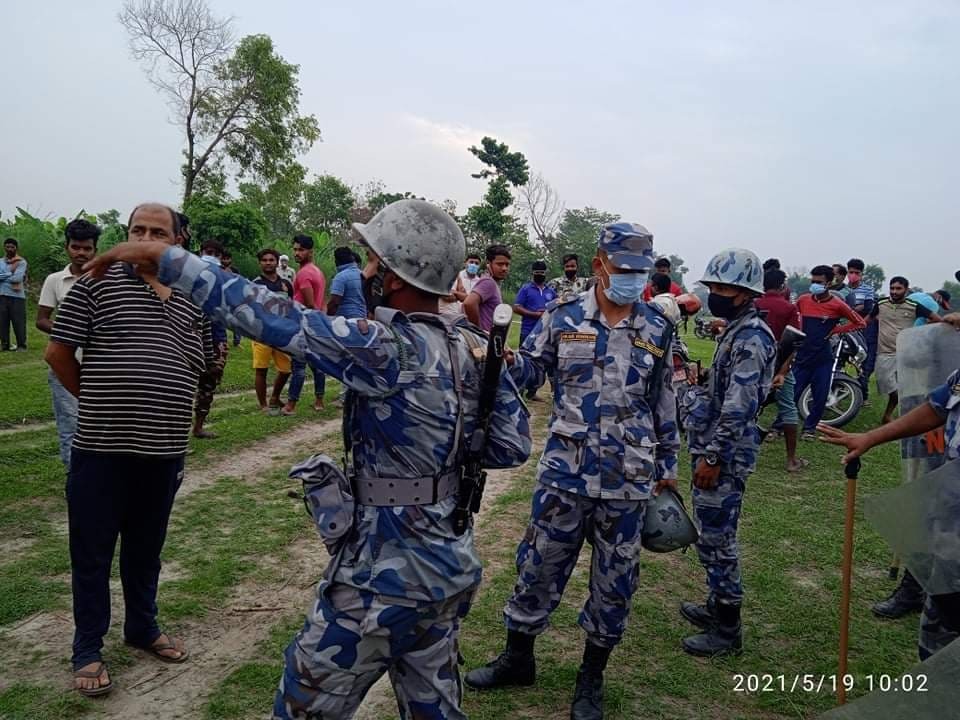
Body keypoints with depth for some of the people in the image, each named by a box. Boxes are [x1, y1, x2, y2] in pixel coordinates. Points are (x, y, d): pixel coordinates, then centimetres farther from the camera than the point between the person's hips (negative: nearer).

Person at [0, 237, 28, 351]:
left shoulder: (21, 262, 1)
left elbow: (18, 278, -12)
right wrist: (11, 273, -8)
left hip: (17, 296, -4)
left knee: (19, 322, -2)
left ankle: (22, 345, 4)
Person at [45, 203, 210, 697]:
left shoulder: (190, 303, 8)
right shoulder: (97, 283, -5)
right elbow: (57, 352, -3)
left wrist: (162, 409, 10)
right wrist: (99, 402, 3)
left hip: (164, 451, 4)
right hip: (101, 448, -4)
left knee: (146, 549, 19)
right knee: (92, 553, 9)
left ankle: (142, 627, 38)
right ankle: (87, 650, 24)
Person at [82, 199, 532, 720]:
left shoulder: (388, 350, -23)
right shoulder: (476, 350, -1)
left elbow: (274, 318, -21)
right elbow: (513, 445, 4)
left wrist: (165, 259, -14)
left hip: (383, 578, -7)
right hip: (453, 568, 7)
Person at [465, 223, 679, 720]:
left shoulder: (658, 329, 2)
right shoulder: (564, 316, -3)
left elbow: (664, 402, 9)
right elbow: (527, 371, 0)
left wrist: (667, 464, 13)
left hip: (629, 480, 1)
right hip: (565, 471, -1)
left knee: (614, 581, 12)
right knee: (539, 566, 10)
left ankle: (591, 678, 32)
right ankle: (517, 658, 33)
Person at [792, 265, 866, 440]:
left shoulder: (837, 305, -7)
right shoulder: (803, 300, 1)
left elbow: (860, 323, 1)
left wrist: (834, 330, -5)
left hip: (823, 358, -1)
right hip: (802, 355, 1)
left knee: (820, 397, 5)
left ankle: (810, 427, 23)